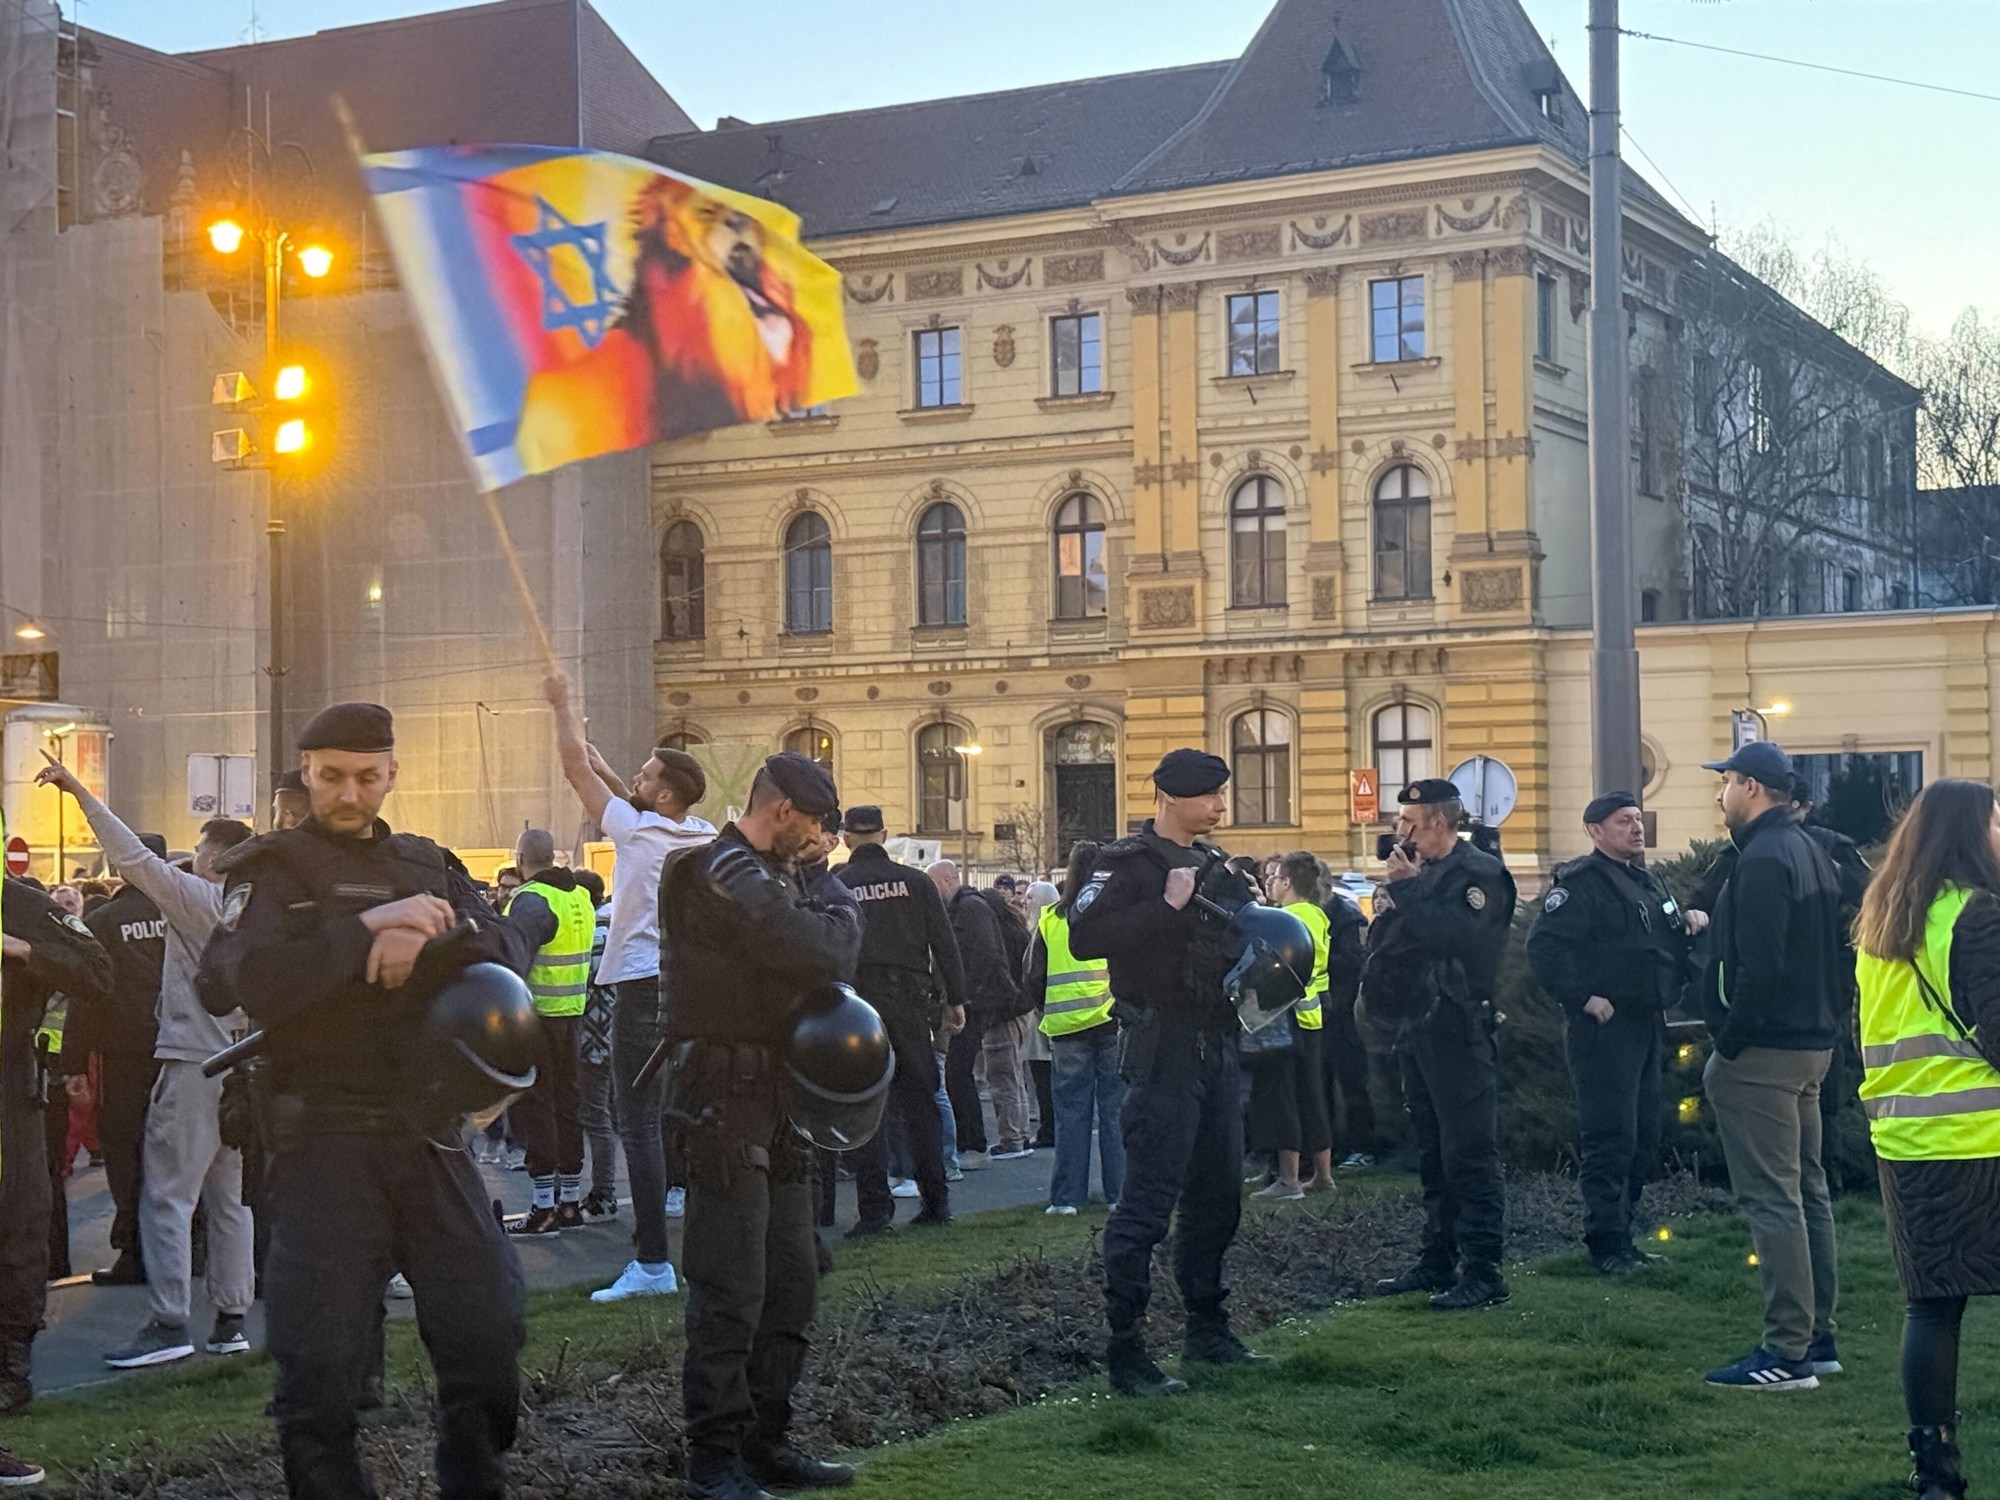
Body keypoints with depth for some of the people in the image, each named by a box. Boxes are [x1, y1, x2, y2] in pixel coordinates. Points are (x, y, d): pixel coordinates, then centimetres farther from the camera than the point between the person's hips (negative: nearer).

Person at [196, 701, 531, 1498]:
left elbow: (509, 953, 1)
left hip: (431, 1139, 4)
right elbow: (227, 983, -17)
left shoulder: (427, 864, 15)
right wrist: (365, 929, -22)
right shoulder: (275, 868, 1)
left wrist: (428, 942, -19)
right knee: (319, 1364, -1)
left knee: (487, 1329, 5)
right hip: (324, 1144, -4)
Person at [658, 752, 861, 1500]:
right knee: (730, 1290, -7)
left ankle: (764, 1440, 23)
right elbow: (822, 953, -25)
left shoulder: (768, 876, 18)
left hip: (775, 1098, 10)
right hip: (729, 1099, -10)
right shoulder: (727, 873, -16)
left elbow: (820, 962, 16)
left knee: (791, 1279, 14)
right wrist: (838, 904, -7)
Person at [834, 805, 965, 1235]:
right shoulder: (914, 882, 5)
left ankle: (875, 1207, -4)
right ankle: (936, 1201, 11)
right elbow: (945, 944, 2)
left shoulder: (835, 888, 1)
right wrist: (956, 998, 6)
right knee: (920, 1102, 10)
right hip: (910, 1003, 2)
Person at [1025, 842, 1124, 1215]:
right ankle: (1119, 1192, 7)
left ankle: (1067, 1196, 6)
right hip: (1114, 1022, -1)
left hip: (1066, 1028, 1)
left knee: (1070, 1113, 6)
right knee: (1116, 1109, 5)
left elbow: (1032, 977, 5)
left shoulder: (1049, 919, 3)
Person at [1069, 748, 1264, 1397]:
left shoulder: (1216, 866, 16)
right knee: (1147, 1203, -10)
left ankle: (1207, 1329, 28)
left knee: (1217, 1197, 15)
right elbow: (1084, 937, -24)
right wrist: (1166, 907, -25)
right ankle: (1125, 1354, -8)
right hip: (1162, 1051, -8)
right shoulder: (1127, 863, -9)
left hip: (1218, 1047, 8)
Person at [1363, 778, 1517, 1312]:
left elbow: (1456, 938, -24)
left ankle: (1483, 1272, -6)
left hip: (1458, 1031, -9)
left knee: (1469, 1154, -8)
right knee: (1433, 1155, 14)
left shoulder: (1479, 874, -9)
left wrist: (1408, 888, -17)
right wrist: (1389, 904, 0)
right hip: (1420, 1027, 9)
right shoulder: (1423, 872, 17)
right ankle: (1438, 1262, 21)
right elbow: (1387, 941, 19)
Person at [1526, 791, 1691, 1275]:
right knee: (1611, 1139, -9)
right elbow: (1544, 945, -22)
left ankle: (1621, 1236, 21)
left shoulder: (1646, 881, 17)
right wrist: (1582, 999, -22)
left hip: (1647, 1025, 9)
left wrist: (1690, 926, 6)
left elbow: (1669, 943, 28)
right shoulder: (1582, 881, -12)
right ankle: (1606, 1244, -4)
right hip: (1605, 1027, -9)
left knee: (1643, 1138, 12)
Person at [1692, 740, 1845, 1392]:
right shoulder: (1810, 852, 15)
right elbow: (1832, 952, 19)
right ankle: (1816, 1336, 22)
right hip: (1810, 1045, 11)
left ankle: (1787, 1352, -8)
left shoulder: (1763, 861, -17)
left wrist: (1729, 1042, -17)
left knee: (1771, 1198, -8)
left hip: (1761, 1053, -11)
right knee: (1806, 1190, 15)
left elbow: (1757, 967, -25)